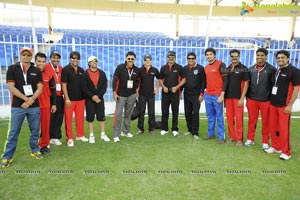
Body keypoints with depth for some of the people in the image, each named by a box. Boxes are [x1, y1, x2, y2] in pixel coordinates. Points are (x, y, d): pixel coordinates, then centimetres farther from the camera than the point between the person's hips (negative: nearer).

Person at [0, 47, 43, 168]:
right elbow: (11, 87, -6)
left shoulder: (36, 71, 8)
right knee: (13, 133, 3)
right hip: (17, 106, -2)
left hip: (34, 106, 2)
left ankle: (35, 150, 27)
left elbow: (40, 88, 1)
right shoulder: (12, 69, 3)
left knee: (35, 130, 10)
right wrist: (26, 98, -13)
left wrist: (31, 100, -12)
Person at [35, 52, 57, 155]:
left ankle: (45, 145, 19)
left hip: (46, 105, 2)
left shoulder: (49, 75, 4)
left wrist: (54, 104, 7)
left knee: (45, 126, 6)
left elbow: (53, 90, 9)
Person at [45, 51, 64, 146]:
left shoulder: (61, 69, 13)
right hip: (49, 97, -6)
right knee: (49, 118, 0)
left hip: (59, 97, 6)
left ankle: (56, 137, 23)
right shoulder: (46, 67, -7)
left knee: (59, 118, 10)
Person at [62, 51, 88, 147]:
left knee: (80, 118, 11)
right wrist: (67, 99, -13)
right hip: (70, 99, -4)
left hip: (80, 98, 4)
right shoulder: (66, 69, -5)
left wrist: (85, 96, 9)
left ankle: (80, 135, 26)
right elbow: (64, 85, -8)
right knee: (68, 119, 2)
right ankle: (70, 138, 13)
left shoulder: (81, 70, 9)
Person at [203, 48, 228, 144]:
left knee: (219, 116, 1)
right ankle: (211, 133, 26)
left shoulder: (220, 65, -6)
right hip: (208, 95, 6)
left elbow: (225, 80, -10)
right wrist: (202, 93, 16)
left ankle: (221, 136, 10)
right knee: (210, 116, 14)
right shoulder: (205, 68, 14)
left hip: (217, 95, -6)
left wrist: (222, 95, -16)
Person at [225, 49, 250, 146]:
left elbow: (246, 84, -6)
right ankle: (232, 136, 22)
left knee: (239, 118, -1)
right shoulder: (227, 69, 11)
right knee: (229, 118, 9)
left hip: (238, 97, -5)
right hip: (228, 97, 5)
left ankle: (239, 139, 10)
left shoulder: (243, 68, -3)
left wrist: (242, 98, -12)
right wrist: (223, 95, 8)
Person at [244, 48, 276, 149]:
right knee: (252, 121, 11)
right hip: (252, 100, 3)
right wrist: (247, 98, 10)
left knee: (266, 122, 7)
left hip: (266, 100, -3)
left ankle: (265, 142, 21)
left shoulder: (271, 69, -4)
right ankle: (250, 139, 26)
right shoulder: (251, 69, 6)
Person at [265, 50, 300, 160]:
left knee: (284, 129, -2)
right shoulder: (276, 71, 13)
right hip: (273, 103, 7)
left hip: (284, 105, -6)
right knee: (273, 127, 12)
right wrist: (271, 100, 13)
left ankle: (286, 152, 12)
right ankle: (276, 147, 28)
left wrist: (290, 105, -15)